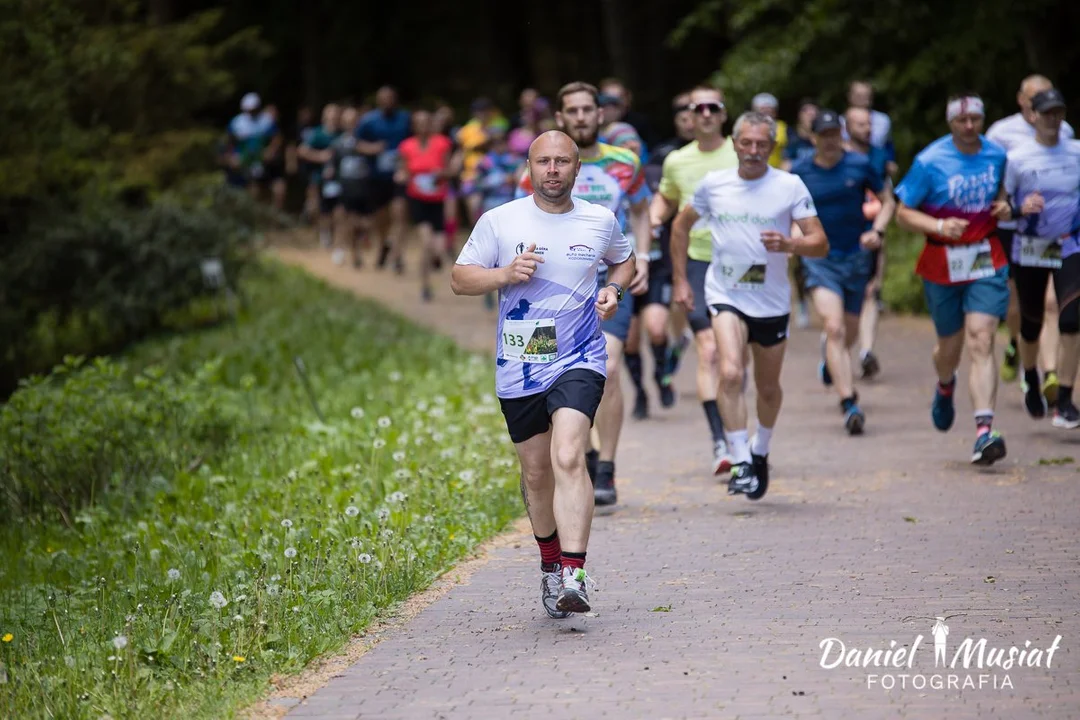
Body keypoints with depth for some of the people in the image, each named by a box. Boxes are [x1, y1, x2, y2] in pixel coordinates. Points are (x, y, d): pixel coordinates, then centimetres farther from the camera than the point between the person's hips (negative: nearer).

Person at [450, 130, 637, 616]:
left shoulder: (601, 221, 4)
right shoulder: (499, 221, 0)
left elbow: (625, 260, 24)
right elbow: (459, 279, 4)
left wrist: (614, 290, 1)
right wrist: (505, 274, -14)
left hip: (578, 362, -2)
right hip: (518, 370, 2)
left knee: (568, 458, -22)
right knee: (536, 473, 13)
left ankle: (573, 576, -29)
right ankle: (550, 563, 37)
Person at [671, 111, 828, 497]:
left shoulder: (790, 186, -5)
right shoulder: (713, 184, 0)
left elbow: (820, 244, -7)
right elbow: (681, 225, 16)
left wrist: (788, 244, -28)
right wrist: (680, 280, 12)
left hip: (773, 301, 1)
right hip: (725, 295, -1)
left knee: (768, 388, 13)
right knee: (730, 373, -23)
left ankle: (760, 451, 40)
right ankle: (741, 463, -19)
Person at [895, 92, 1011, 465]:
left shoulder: (996, 154, 3)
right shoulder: (929, 162, -9)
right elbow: (904, 213, -7)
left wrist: (1003, 206, 0)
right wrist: (938, 226, -23)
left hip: (986, 260, 1)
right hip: (943, 263, -1)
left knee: (981, 341, -14)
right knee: (951, 344, 13)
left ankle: (985, 431, -22)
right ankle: (945, 388, 52)